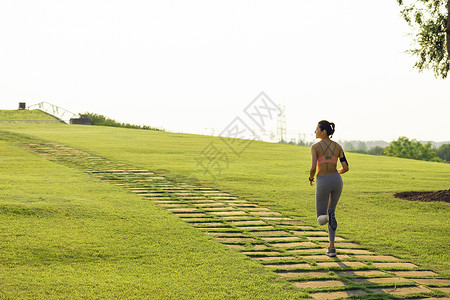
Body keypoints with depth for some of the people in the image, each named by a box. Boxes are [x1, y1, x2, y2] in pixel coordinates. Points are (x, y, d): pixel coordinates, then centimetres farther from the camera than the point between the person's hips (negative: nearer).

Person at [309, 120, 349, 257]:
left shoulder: (315, 147, -7)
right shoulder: (338, 147, 5)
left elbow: (313, 168, -16)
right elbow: (346, 168, 1)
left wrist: (310, 178, 7)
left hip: (323, 183, -4)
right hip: (337, 180, 4)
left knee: (321, 219, 9)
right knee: (330, 212, 22)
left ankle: (329, 217, -31)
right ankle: (332, 248, 11)